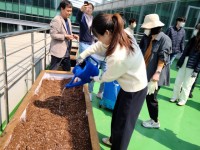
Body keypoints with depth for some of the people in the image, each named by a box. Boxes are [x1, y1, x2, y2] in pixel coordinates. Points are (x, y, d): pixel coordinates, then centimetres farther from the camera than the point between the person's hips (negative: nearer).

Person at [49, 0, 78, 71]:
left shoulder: (68, 20, 12)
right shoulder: (56, 20, -14)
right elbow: (53, 35, -18)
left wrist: (72, 35, 1)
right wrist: (65, 36, -24)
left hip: (66, 51, 8)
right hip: (58, 51, -8)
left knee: (67, 70, 17)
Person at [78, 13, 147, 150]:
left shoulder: (118, 57, -37)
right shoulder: (123, 36, -11)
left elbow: (108, 77, -16)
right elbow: (98, 46, 3)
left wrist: (96, 78, 3)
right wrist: (82, 56, 6)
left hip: (134, 91, -9)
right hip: (132, 85, 9)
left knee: (123, 123, 11)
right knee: (117, 115, 26)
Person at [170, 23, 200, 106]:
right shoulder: (193, 39, 5)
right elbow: (185, 51, 9)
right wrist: (179, 62, 7)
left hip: (193, 67, -5)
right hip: (184, 64, 5)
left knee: (186, 85, 8)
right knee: (177, 82, 12)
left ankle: (182, 100, 26)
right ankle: (175, 97, 29)